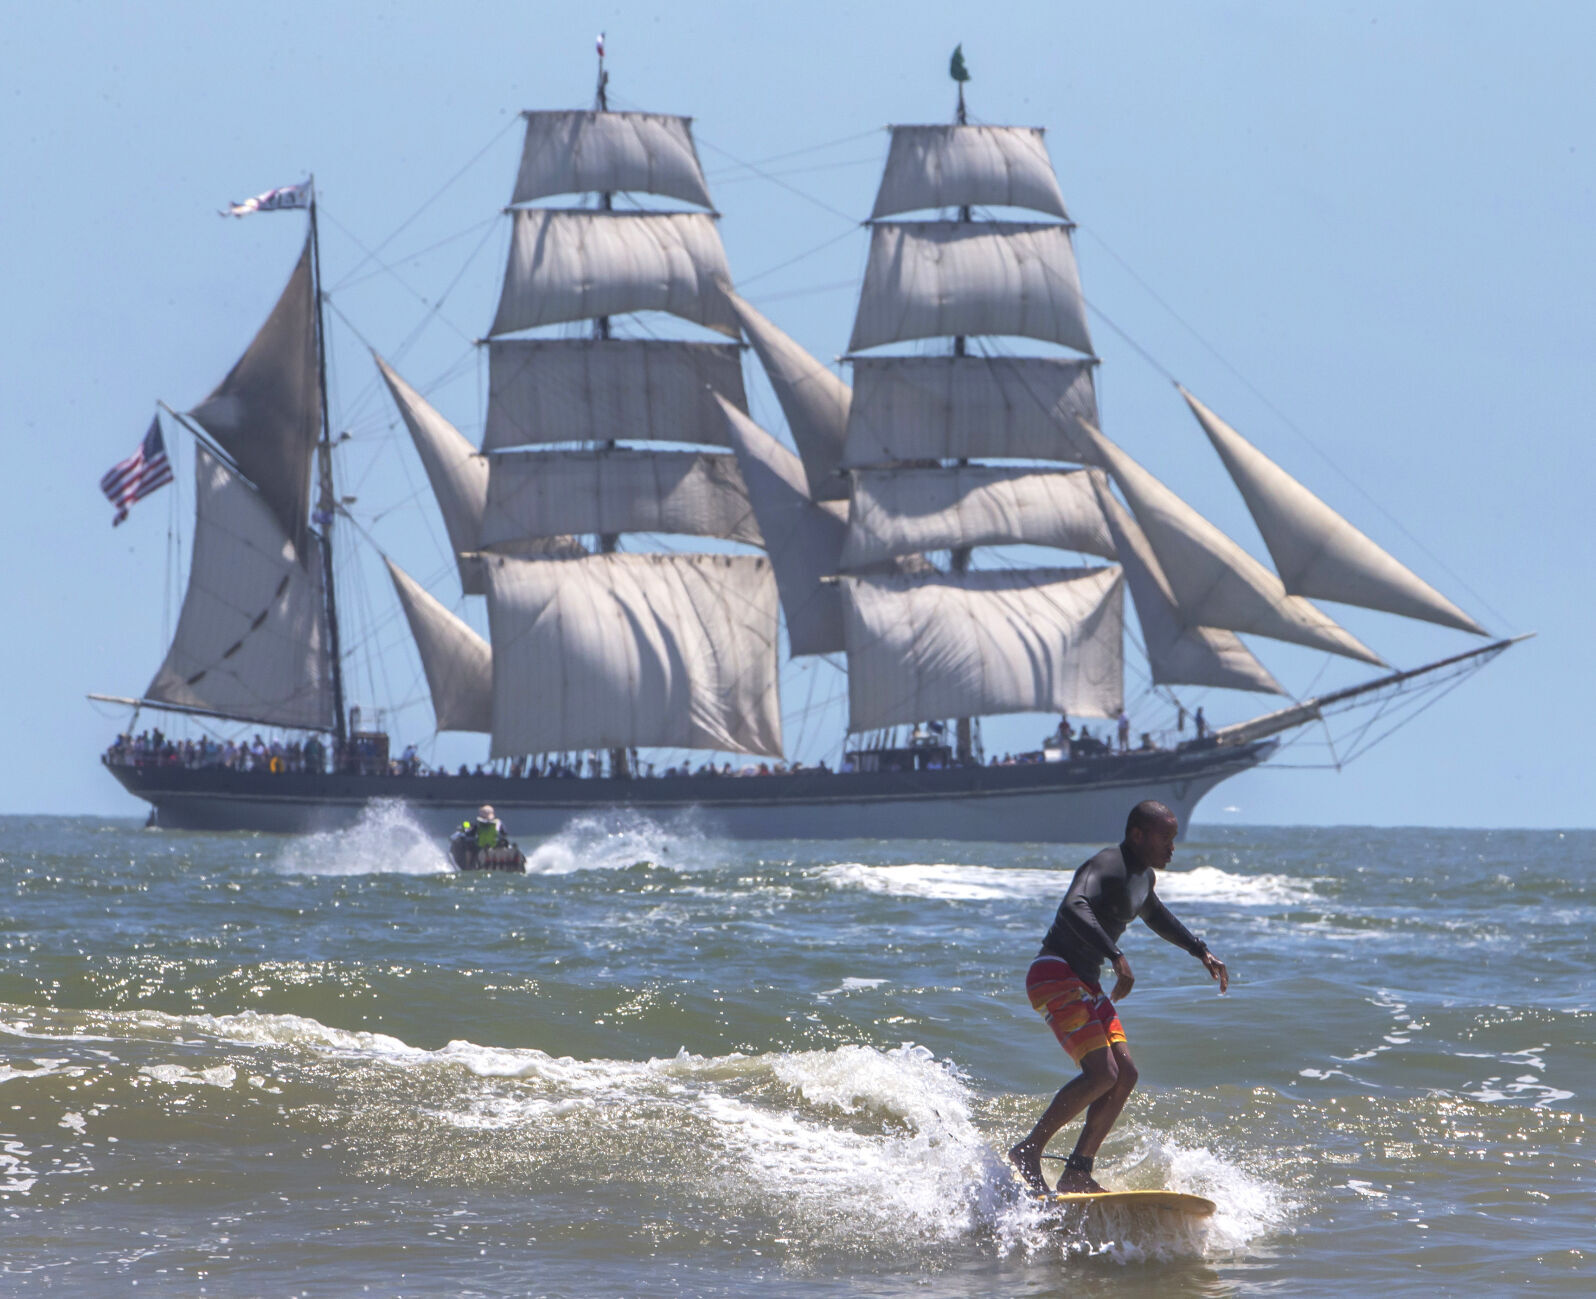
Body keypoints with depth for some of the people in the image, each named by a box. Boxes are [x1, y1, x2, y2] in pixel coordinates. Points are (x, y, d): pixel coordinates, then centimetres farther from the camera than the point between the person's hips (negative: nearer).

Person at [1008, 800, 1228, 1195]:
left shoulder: (1145, 877, 15)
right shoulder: (1107, 867, -17)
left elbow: (1154, 914, 39)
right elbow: (1073, 907, -37)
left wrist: (1201, 951, 36)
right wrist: (1116, 956, -46)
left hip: (1085, 984, 10)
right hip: (1055, 975, -10)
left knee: (1125, 1075, 4)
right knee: (1102, 1073, -21)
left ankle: (1077, 1173, 4)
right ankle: (1029, 1151, -14)